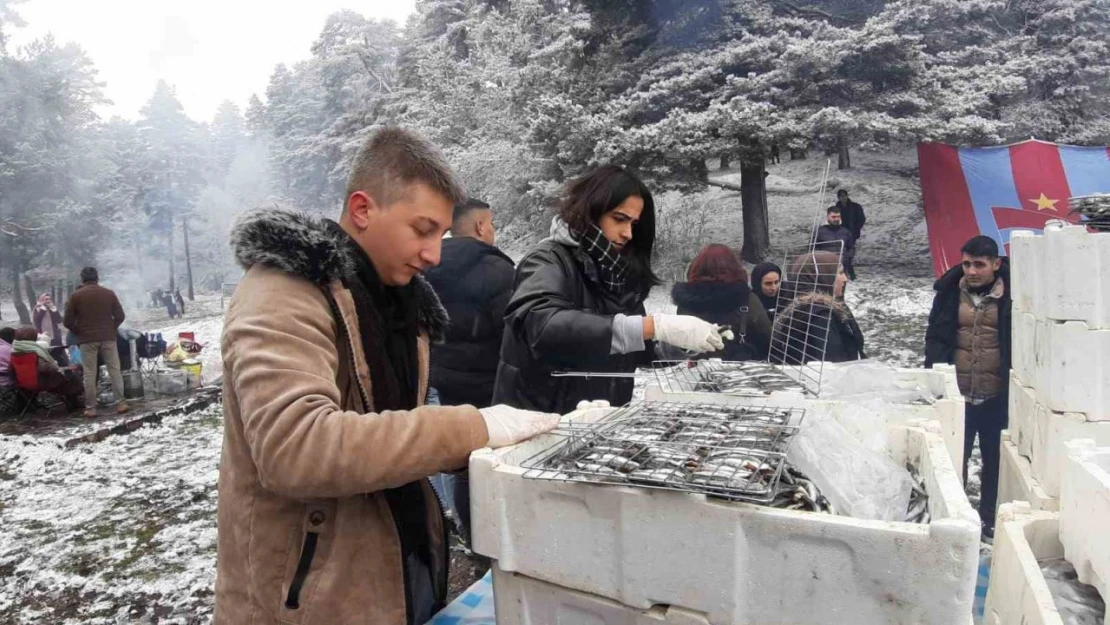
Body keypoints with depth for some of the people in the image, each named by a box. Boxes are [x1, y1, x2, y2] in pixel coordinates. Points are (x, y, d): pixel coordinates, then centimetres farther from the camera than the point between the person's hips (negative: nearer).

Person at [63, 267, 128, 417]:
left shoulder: (75, 296, -1)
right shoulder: (109, 293, 3)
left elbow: (67, 322, -1)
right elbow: (120, 316, 2)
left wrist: (79, 332, 15)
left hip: (87, 339, -1)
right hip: (108, 337, 1)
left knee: (89, 374, 3)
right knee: (114, 370, 5)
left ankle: (90, 408, 3)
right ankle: (120, 403, 1)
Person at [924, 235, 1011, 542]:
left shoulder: (1011, 294, -6)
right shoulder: (950, 291, -1)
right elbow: (935, 338, 2)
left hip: (996, 396, 0)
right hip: (957, 393, 1)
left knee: (995, 458, 15)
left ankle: (989, 516, 32)